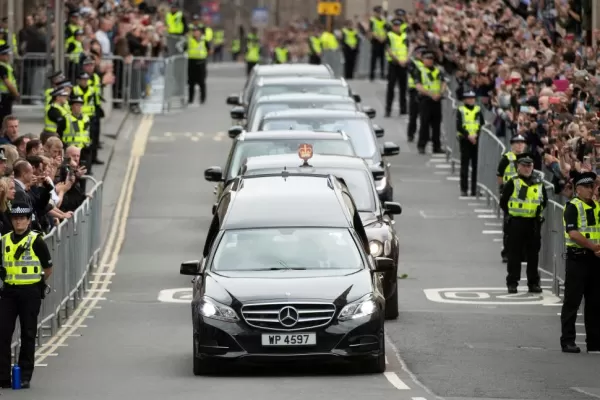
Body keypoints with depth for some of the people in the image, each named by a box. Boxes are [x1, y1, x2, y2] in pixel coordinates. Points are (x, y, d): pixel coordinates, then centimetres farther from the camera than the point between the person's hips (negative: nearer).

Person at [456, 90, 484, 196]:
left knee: (476, 165, 1)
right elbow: (459, 127, -5)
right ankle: (464, 189, 3)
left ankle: (474, 188, 6)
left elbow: (482, 124, 6)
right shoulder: (461, 110, 1)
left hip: (476, 139, 3)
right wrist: (468, 136, -16)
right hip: (465, 140, -3)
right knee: (465, 165, -1)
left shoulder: (478, 110, 9)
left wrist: (476, 135, -10)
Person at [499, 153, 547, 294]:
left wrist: (538, 211, 9)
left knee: (533, 254, 7)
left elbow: (544, 200, 20)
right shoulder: (512, 183, -3)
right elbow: (503, 201, 1)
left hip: (534, 223, 3)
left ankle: (533, 282, 13)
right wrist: (511, 213, -1)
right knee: (515, 254, 1)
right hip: (516, 223, -3)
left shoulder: (539, 183, 7)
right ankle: (512, 282, 6)